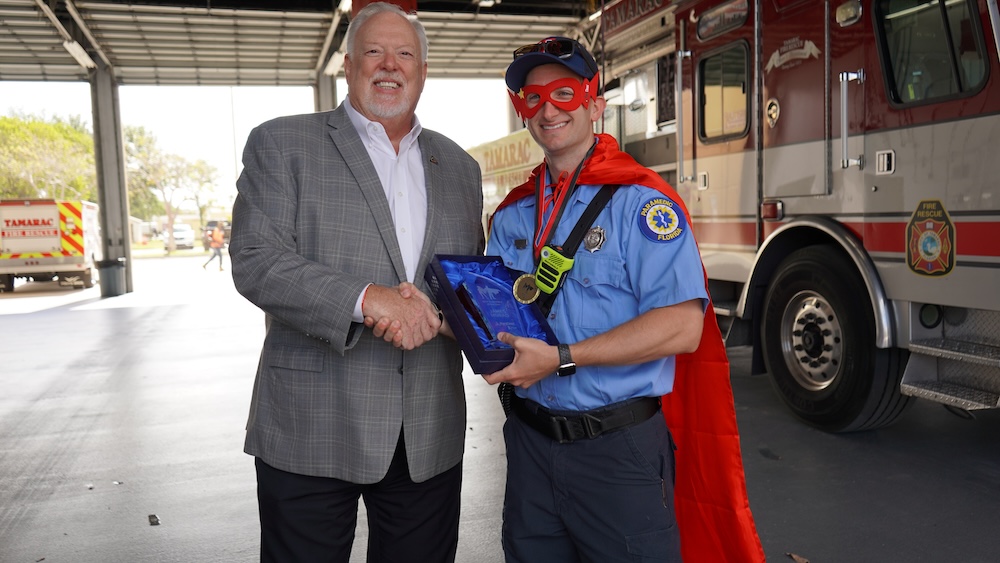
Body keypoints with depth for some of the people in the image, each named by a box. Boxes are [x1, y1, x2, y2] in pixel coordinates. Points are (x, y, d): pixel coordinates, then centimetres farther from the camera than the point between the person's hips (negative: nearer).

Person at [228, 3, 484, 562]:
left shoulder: (459, 165, 14)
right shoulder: (281, 144, 1)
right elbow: (255, 261, -10)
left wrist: (438, 309, -7)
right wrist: (365, 299, -23)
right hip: (310, 431, -3)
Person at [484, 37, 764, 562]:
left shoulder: (642, 202, -10)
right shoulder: (512, 214, 10)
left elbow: (681, 326, -19)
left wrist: (561, 359, -22)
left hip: (621, 451, -5)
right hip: (530, 442, 5)